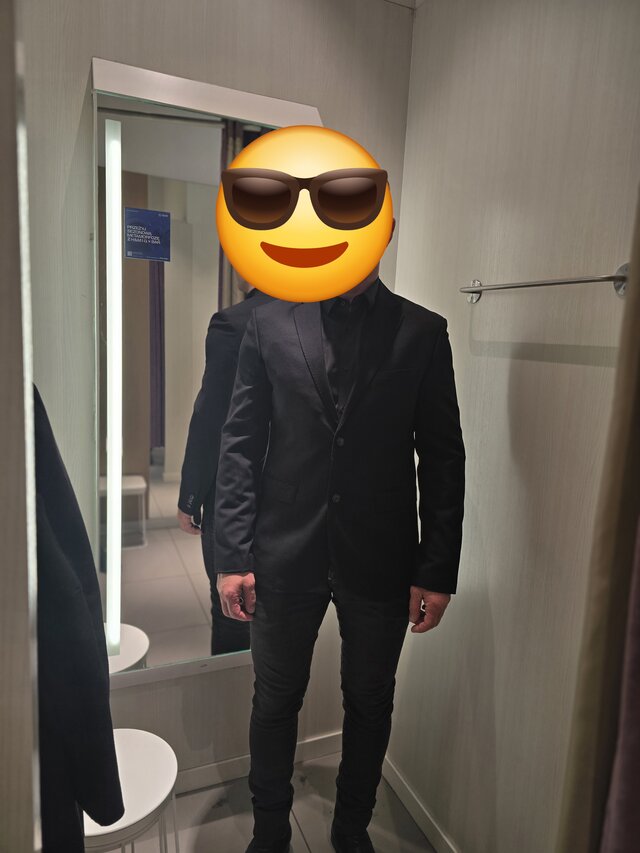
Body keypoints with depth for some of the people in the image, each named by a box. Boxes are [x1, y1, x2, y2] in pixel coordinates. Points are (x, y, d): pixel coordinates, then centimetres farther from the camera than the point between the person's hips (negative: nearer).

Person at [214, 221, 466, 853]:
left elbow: (442, 458, -1)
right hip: (284, 556, 0)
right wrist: (232, 557, -5)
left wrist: (438, 570, -4)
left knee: (370, 705, 20)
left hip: (380, 560, 1)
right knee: (275, 703, 18)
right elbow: (240, 446, -1)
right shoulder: (269, 325, 0)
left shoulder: (423, 332, -1)